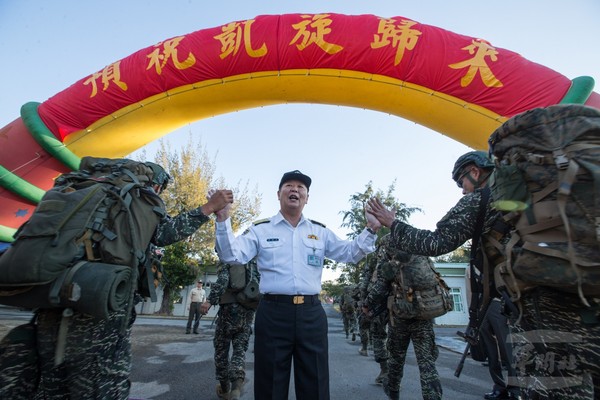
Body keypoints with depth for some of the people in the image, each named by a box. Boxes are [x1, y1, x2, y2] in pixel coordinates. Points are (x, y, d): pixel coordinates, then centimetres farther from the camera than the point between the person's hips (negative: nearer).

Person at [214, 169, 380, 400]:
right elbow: (231, 256, -7)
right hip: (273, 313, -2)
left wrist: (370, 231, -7)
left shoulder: (320, 232, 11)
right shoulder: (261, 230, 3)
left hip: (312, 314, 3)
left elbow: (350, 253, 9)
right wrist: (223, 219, -20)